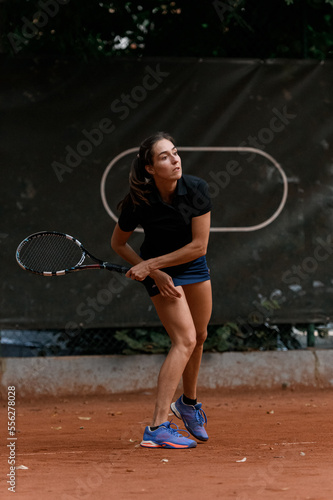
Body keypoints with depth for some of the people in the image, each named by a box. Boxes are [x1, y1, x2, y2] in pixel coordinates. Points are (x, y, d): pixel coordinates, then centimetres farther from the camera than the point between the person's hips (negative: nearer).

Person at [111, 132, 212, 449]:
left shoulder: (196, 189, -23)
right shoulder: (137, 202, -26)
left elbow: (199, 246, -21)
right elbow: (118, 244, -9)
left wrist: (149, 264, -25)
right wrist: (154, 272, -18)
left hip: (193, 265, 4)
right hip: (158, 270, -4)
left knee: (198, 337, 16)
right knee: (185, 340, -19)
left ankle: (188, 404, 44)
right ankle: (157, 428, -25)